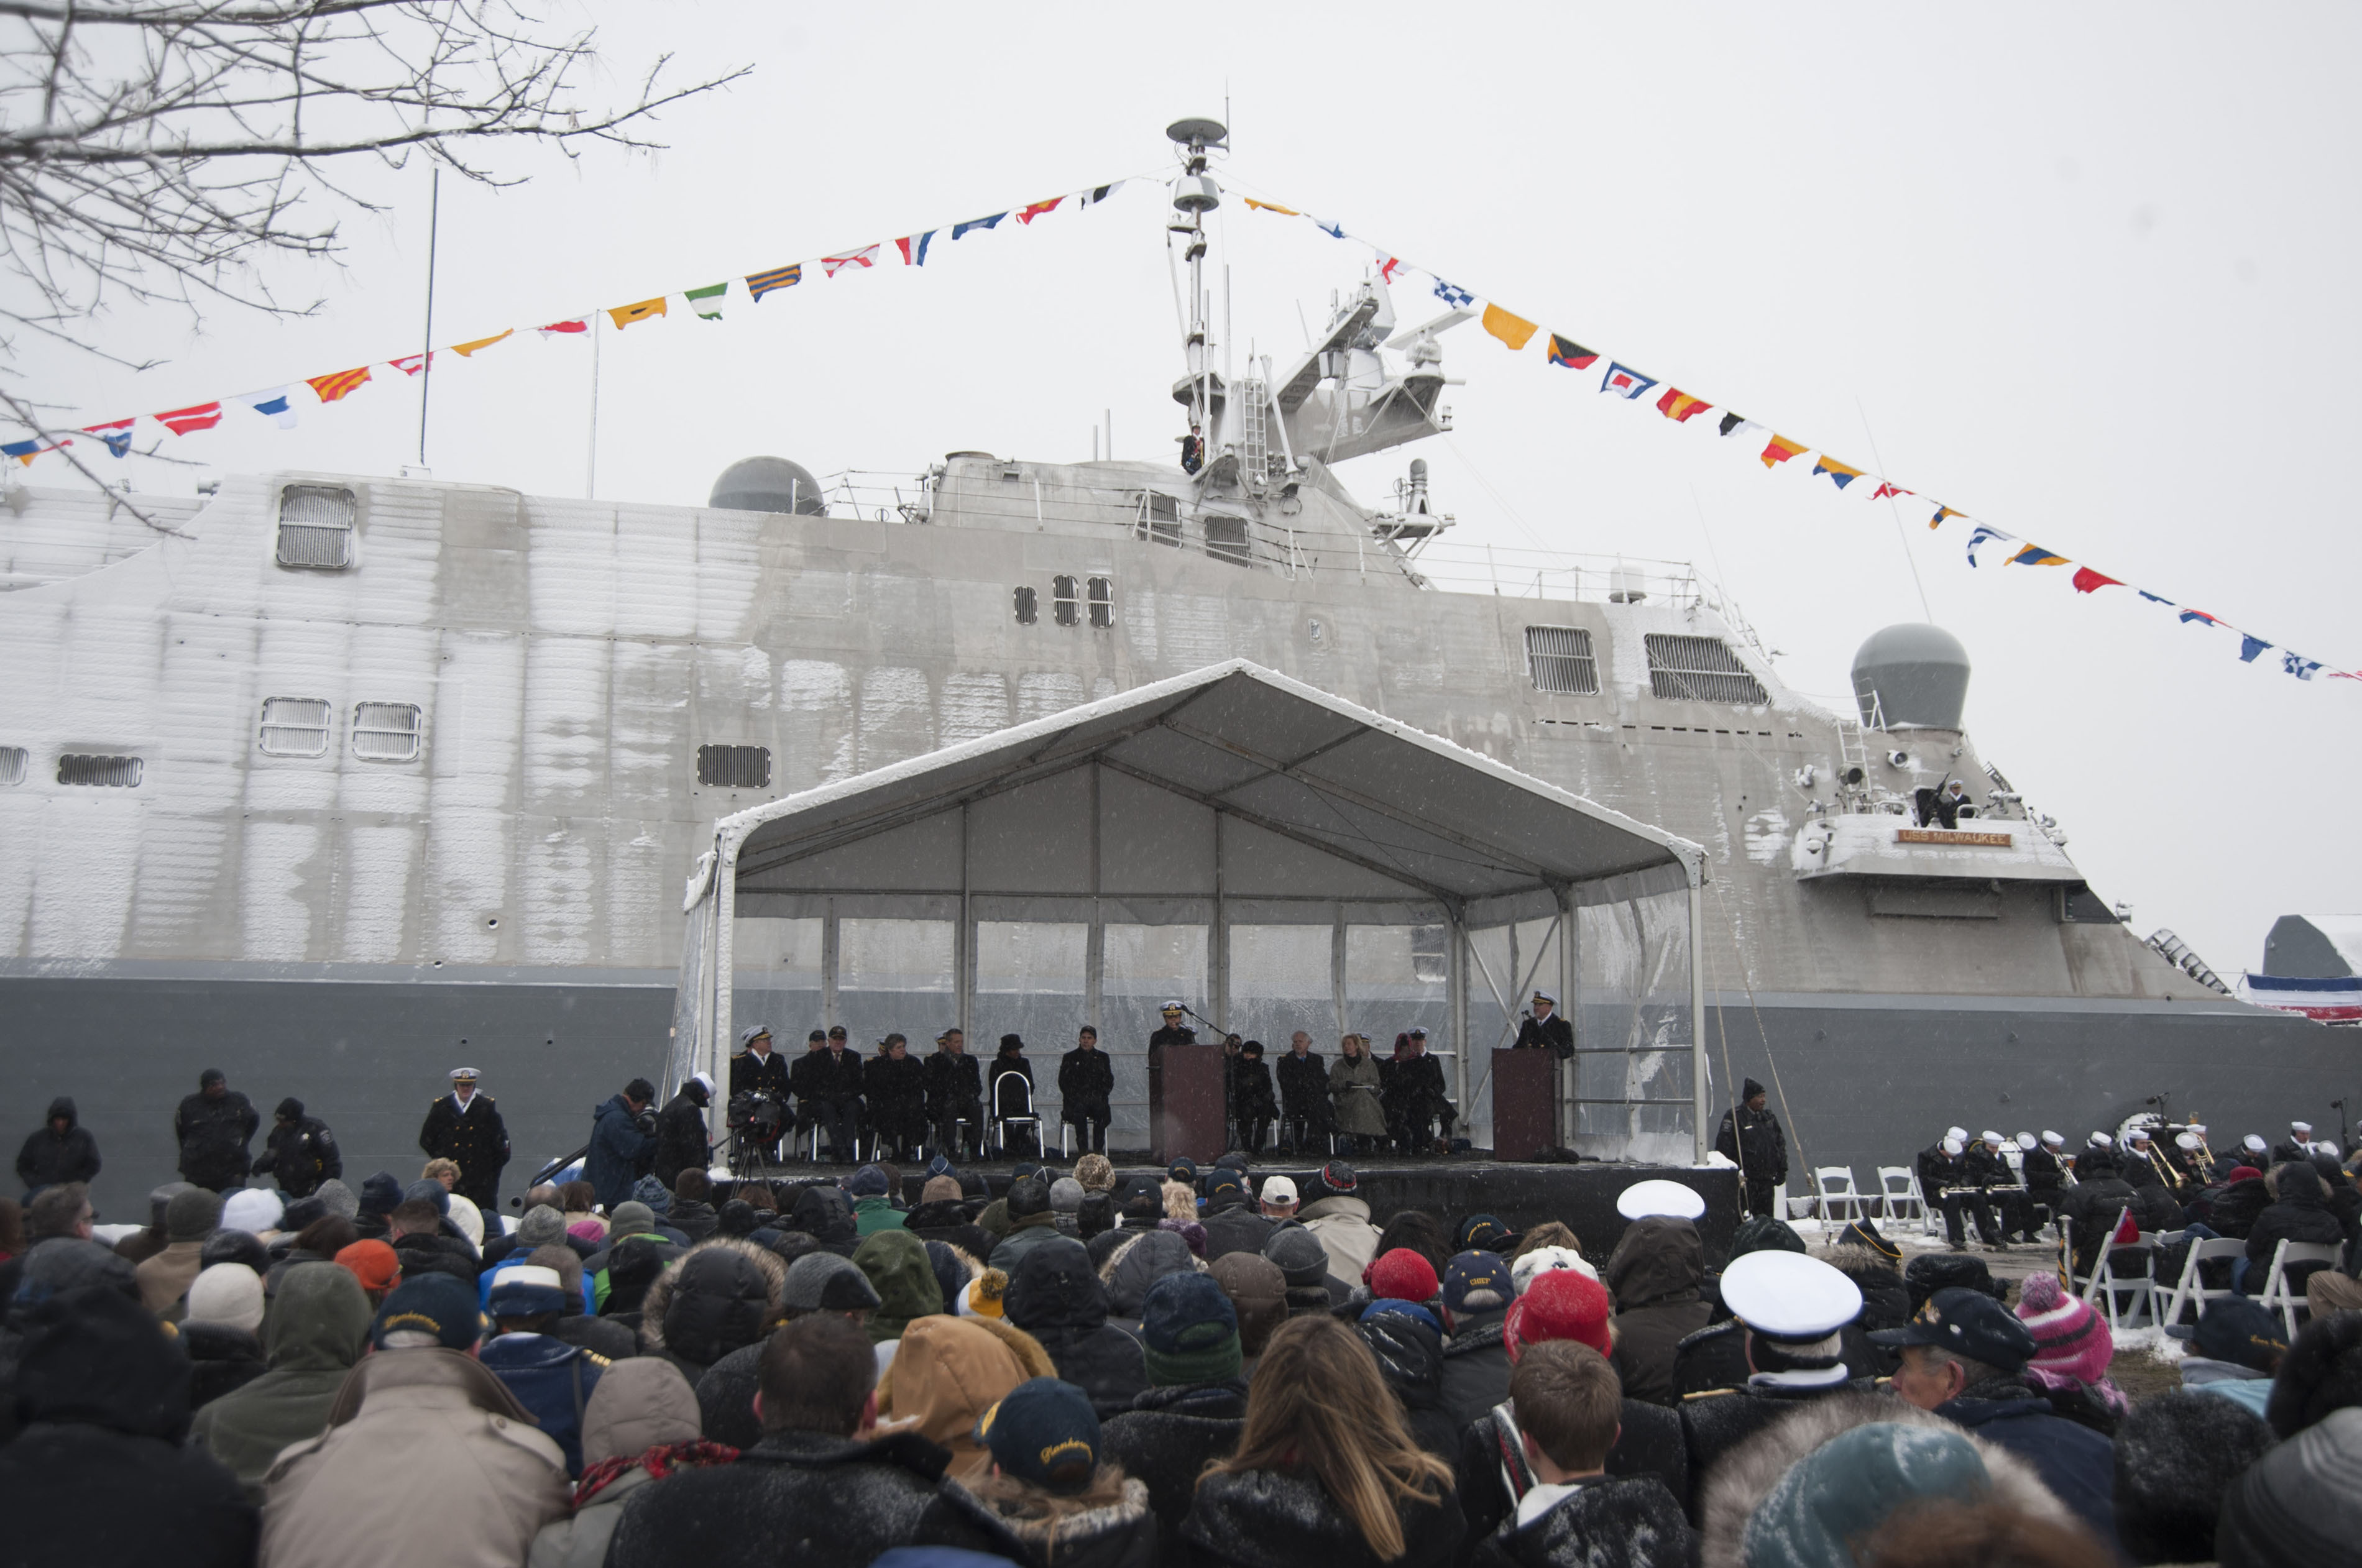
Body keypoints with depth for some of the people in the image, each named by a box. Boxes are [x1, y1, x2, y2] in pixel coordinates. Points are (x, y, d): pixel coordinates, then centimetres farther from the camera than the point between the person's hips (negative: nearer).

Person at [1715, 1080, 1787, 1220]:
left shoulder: (1769, 1118, 15)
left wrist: (1782, 1170, 15)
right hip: (1744, 1179, -6)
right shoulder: (1734, 1117, -7)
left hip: (1767, 1180, 6)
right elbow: (1723, 1147, -10)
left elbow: (1780, 1144, 21)